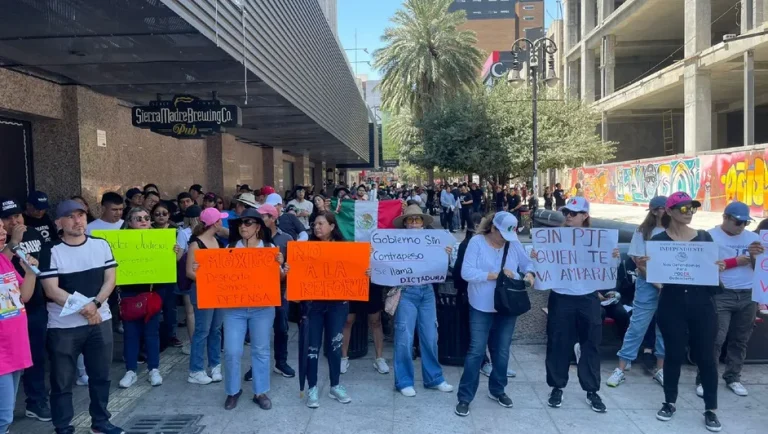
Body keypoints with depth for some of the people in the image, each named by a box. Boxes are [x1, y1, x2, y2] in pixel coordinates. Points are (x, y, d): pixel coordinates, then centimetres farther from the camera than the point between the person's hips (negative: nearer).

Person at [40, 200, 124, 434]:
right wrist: (82, 307, -19)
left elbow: (110, 279, 1)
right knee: (62, 381, 6)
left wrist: (95, 304, -13)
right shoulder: (52, 252, -7)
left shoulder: (101, 245, 3)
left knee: (100, 376, 13)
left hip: (100, 321, 3)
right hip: (63, 327, -3)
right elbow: (51, 290, -11)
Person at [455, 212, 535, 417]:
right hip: (482, 308, -4)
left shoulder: (514, 243, 1)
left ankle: (497, 390, 35)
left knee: (502, 351, 15)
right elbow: (466, 272, -19)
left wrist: (529, 274, -14)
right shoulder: (477, 242, -11)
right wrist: (495, 275, -24)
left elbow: (527, 263, 9)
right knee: (476, 351, -2)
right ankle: (464, 397, 9)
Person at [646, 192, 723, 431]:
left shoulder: (704, 237, 6)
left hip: (702, 303, 2)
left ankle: (711, 409, 17)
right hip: (672, 304, -2)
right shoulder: (658, 240, -1)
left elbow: (712, 270, 9)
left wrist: (719, 268, -12)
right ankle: (669, 402, 24)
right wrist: (645, 265, -22)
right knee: (674, 354, 7)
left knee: (706, 356, 4)